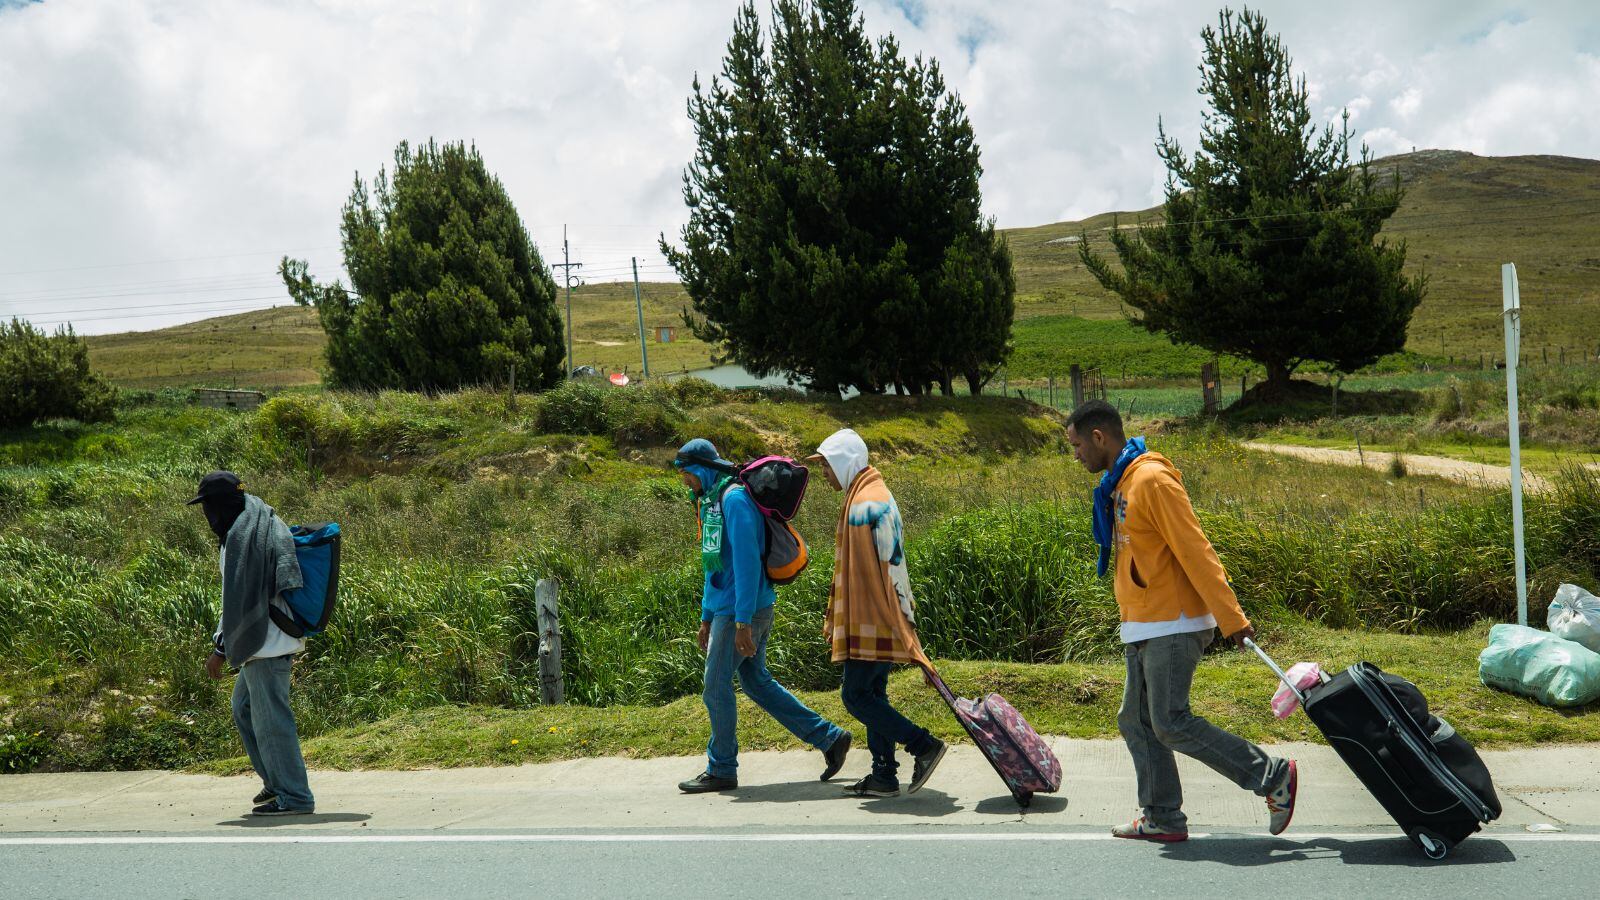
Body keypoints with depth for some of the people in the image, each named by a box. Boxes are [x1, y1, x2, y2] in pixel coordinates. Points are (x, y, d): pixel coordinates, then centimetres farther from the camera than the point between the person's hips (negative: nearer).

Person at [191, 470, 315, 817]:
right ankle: (276, 780, 30)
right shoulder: (262, 525, 13)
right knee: (244, 710, 22)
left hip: (264, 643, -10)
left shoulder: (241, 536, -17)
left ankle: (294, 796, 3)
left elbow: (239, 600, -20)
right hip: (266, 641, 10)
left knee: (270, 720, -3)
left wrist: (220, 648, -14)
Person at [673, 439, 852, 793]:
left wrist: (743, 621, -24)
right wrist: (706, 617, 25)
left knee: (716, 688, -2)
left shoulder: (734, 498, -16)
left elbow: (747, 561, -22)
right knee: (757, 682, 14)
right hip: (726, 610, 10)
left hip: (742, 611, -10)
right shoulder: (711, 501, 16)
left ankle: (721, 770, 11)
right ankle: (829, 738, 19)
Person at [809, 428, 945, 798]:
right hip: (869, 620, 10)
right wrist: (835, 618, 24)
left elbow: (892, 564, -20)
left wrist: (905, 618, -19)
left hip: (874, 622, -10)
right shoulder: (861, 498, 16)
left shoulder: (869, 503, -17)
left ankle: (924, 746, -6)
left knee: (856, 695, -7)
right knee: (872, 696, 12)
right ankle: (884, 777, 16)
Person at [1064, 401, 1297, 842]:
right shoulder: (1117, 486, 14)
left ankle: (1274, 777, 0)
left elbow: (1194, 550, -19)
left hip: (1172, 626, -10)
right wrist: (1133, 626, 18)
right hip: (1142, 628, 10)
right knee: (1136, 723, 10)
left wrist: (1231, 618, -20)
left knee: (1171, 724, -9)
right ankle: (1162, 819, 17)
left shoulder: (1151, 479, -16)